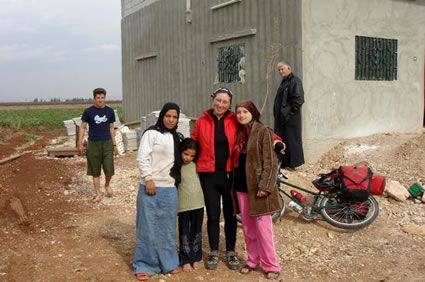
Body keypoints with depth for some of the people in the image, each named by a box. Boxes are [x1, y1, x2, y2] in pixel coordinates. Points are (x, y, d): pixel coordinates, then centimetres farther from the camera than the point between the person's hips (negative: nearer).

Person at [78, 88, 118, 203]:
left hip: (107, 143, 1)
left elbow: (111, 128, 10)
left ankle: (107, 185, 27)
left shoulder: (110, 111, 3)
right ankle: (98, 194, 16)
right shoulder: (88, 111, -3)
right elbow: (82, 127, 2)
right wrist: (80, 143, -5)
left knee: (109, 170, -4)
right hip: (93, 144, -1)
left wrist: (114, 144, 9)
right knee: (95, 171, 5)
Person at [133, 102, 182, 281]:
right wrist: (148, 179, -17)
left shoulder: (175, 137, 16)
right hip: (151, 187, -6)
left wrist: (177, 180, 14)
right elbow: (142, 158, -11)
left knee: (168, 227, 10)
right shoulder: (151, 133, -5)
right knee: (148, 226, 0)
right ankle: (144, 265, 10)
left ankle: (168, 262, 22)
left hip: (170, 189, 6)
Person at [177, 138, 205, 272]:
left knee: (196, 232, 12)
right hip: (183, 205, -3)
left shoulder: (196, 165, 5)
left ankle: (196, 258, 23)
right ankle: (186, 260, 14)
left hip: (198, 203, 3)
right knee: (184, 233, 5)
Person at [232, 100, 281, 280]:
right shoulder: (238, 133, 12)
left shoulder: (263, 131, -7)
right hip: (241, 186, 6)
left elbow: (270, 161, -12)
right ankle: (253, 260, 25)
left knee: (262, 227, -3)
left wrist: (264, 186, -18)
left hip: (257, 187, -6)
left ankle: (271, 265, 8)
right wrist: (235, 183, 8)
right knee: (248, 228, 12)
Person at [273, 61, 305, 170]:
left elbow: (299, 99, -21)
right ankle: (284, 162, 23)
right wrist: (276, 113, 15)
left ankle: (293, 163, 7)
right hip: (281, 117, 9)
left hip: (291, 118, -9)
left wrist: (291, 111, -17)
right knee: (281, 140, 13)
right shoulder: (284, 82, 17)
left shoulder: (295, 81, -12)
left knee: (292, 139, -2)